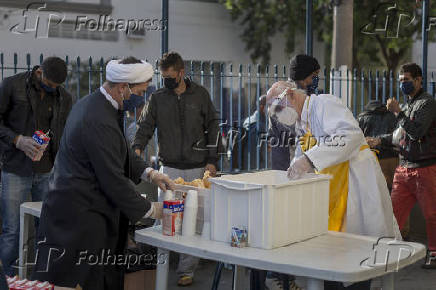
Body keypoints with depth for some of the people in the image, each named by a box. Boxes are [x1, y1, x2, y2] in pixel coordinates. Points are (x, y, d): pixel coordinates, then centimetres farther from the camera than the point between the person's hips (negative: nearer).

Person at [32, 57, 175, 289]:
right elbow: (113, 180, -21)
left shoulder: (90, 103, 8)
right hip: (79, 217, -10)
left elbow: (121, 153, 19)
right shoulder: (100, 122, -25)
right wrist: (149, 209, -9)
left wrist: (149, 173, 9)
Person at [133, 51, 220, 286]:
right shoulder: (157, 98, 5)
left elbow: (212, 127, 7)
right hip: (170, 167, 1)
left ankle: (187, 269, 8)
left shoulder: (200, 95, 3)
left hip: (197, 168, -1)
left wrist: (212, 160, 1)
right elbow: (146, 125, 3)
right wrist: (137, 148, -17)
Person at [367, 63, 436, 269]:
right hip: (404, 167, 7)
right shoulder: (409, 104, 18)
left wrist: (398, 112, -16)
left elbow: (417, 132, -21)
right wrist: (381, 140, 14)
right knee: (395, 211, 2)